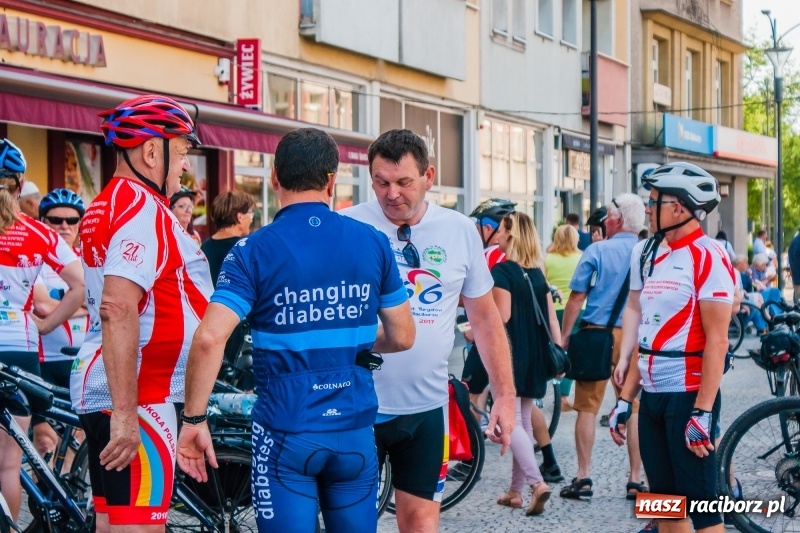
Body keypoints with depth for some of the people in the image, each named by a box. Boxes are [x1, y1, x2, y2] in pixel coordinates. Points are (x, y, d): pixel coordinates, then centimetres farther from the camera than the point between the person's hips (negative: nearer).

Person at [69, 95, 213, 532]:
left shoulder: (104, 206, 16)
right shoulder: (143, 209, -15)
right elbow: (119, 310, -26)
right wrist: (125, 414, -27)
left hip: (102, 390, 10)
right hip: (137, 397, -10)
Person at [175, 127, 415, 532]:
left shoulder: (255, 250, -8)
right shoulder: (373, 243, 1)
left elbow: (210, 338, -18)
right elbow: (402, 337, 7)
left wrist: (193, 419, -9)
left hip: (287, 431, -3)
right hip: (356, 429, 3)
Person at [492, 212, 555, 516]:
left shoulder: (502, 270, -12)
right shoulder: (537, 273, 11)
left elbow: (502, 317, -17)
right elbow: (551, 317, 9)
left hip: (510, 354, -7)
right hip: (534, 355, 7)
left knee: (511, 421, -6)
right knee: (524, 420, 12)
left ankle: (537, 482, -20)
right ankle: (516, 490, 17)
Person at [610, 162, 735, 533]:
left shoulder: (708, 258, -11)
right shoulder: (651, 259, 13)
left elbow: (717, 342, -17)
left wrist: (702, 412, -21)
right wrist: (624, 400, 14)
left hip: (688, 396, -8)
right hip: (652, 397, 8)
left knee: (700, 503, -5)